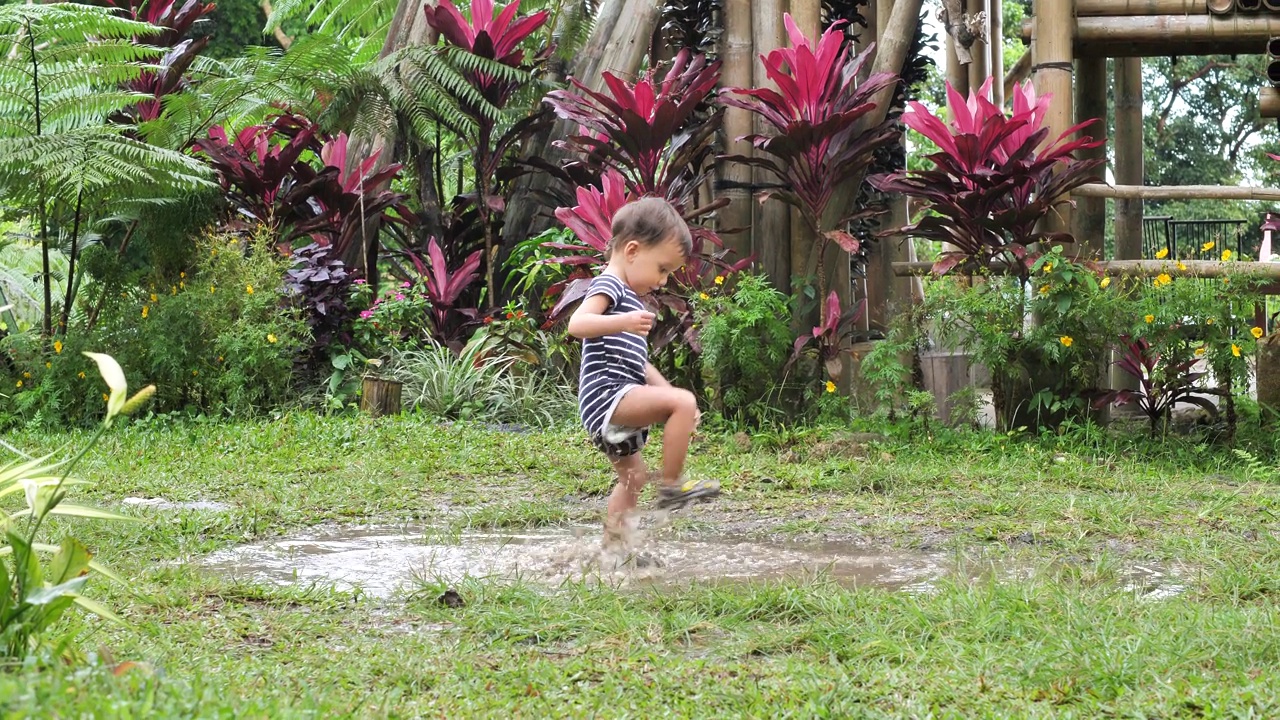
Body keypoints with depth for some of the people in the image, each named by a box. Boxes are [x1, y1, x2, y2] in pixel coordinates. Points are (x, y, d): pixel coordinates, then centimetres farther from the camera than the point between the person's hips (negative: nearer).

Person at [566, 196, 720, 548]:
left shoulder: (629, 298, 27)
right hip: (607, 392, -11)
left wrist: (667, 391, 22)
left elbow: (638, 363, 32)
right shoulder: (609, 286, -6)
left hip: (608, 412, 11)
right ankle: (672, 486, -19)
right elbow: (577, 323, -25)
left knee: (633, 476, 20)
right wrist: (622, 322, -39)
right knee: (683, 402, -23)